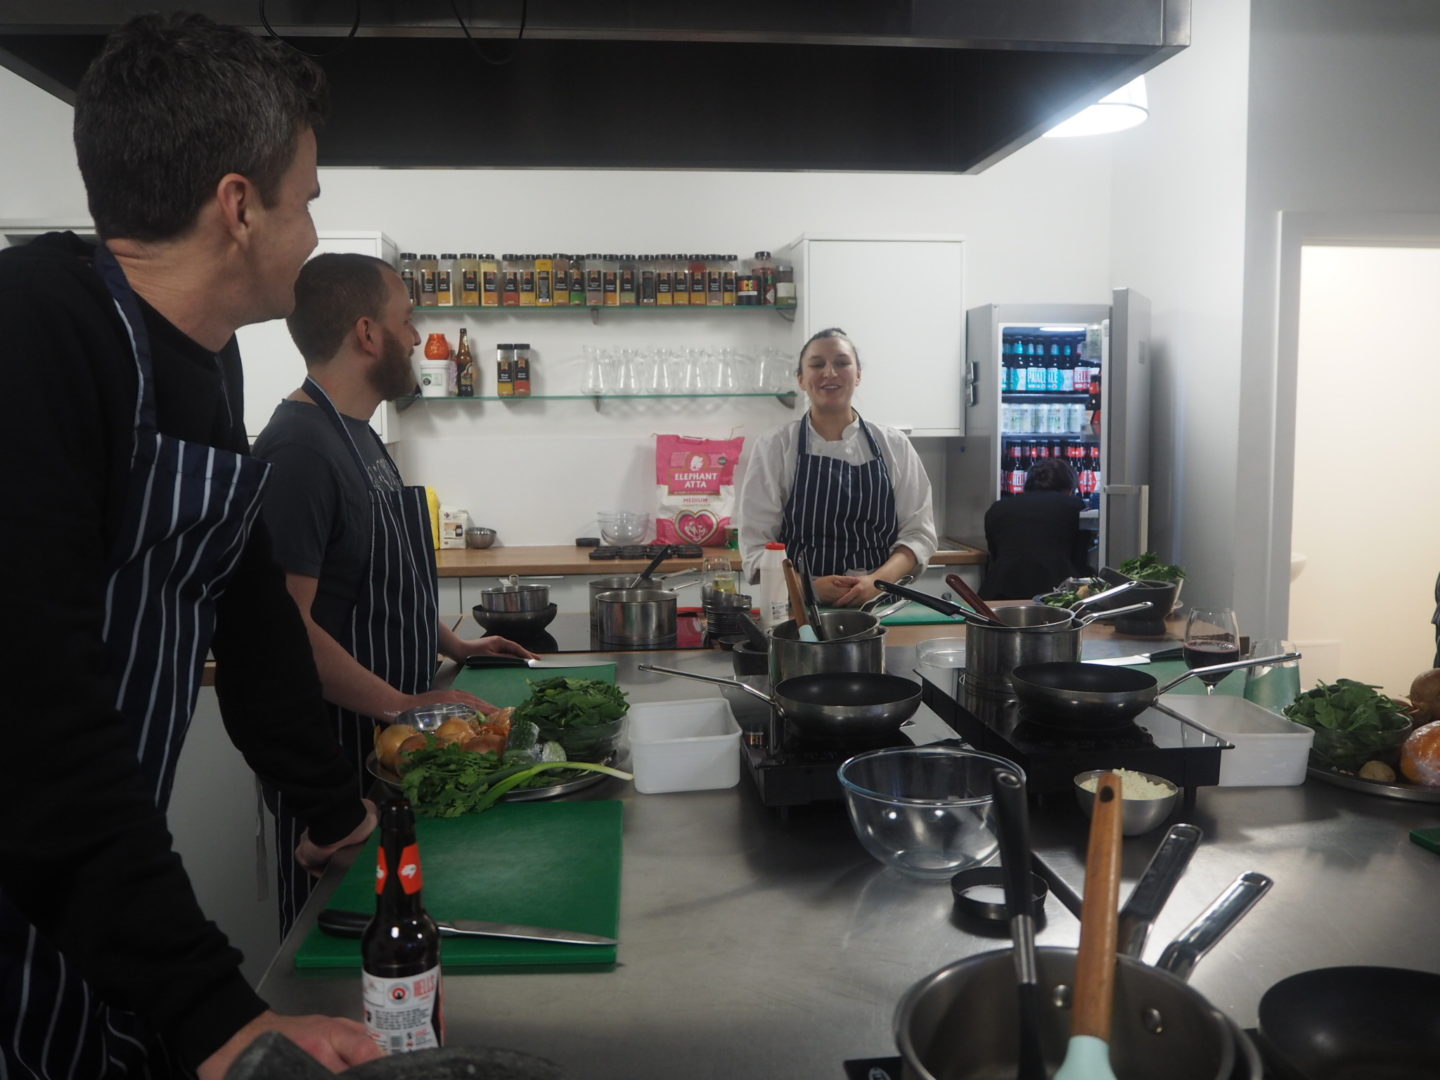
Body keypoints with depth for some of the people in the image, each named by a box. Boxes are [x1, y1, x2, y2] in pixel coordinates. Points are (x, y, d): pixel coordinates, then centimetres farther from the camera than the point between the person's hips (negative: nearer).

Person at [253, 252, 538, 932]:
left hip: (385, 743, 10)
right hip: (334, 753, -9)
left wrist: (452, 645, 16)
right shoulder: (299, 449, -22)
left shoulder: (355, 434, 11)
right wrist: (402, 705, -27)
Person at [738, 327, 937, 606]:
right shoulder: (773, 447, 2)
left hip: (880, 603, 2)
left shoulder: (894, 446, 7)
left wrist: (878, 581, -11)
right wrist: (808, 587, -15)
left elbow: (919, 532, 7)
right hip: (800, 606, -1)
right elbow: (755, 541, 0)